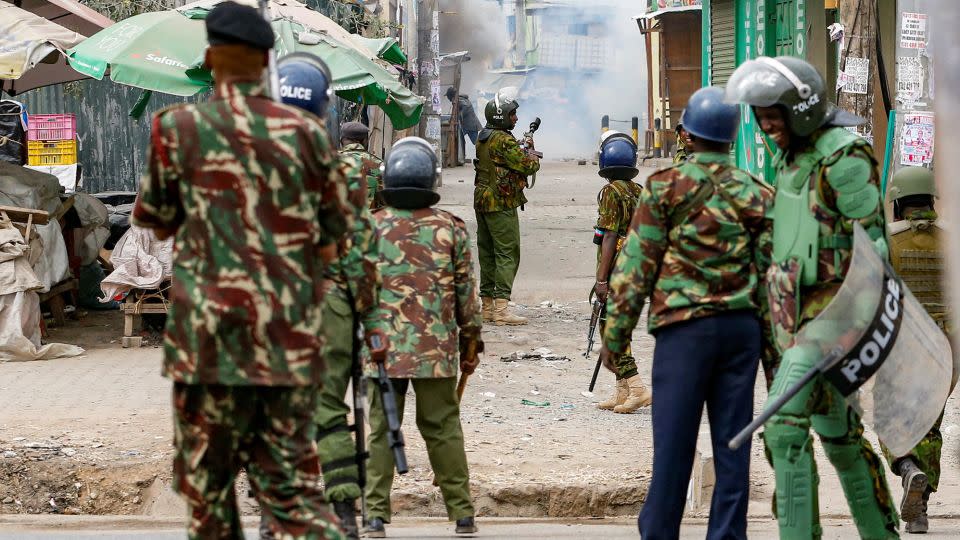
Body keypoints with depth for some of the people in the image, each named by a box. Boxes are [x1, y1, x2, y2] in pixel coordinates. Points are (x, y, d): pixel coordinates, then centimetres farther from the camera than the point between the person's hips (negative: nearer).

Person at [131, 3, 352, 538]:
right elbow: (336, 228, 10)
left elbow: (156, 220, 9)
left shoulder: (179, 126, -3)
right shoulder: (308, 131, 4)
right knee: (292, 481, 5)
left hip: (211, 332, -3)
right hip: (293, 337, 3)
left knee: (206, 480, 10)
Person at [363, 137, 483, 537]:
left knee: (380, 431, 5)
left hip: (382, 349, 0)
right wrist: (470, 344, 13)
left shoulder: (369, 227, -1)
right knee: (443, 430, 7)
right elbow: (466, 293, 3)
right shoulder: (451, 228, -1)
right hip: (437, 349, 0)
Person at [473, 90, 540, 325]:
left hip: (482, 202, 9)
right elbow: (529, 165, -15)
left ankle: (488, 305, 16)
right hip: (501, 204, -9)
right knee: (507, 254, -8)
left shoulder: (483, 139, 11)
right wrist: (531, 152, 5)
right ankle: (501, 308, -13)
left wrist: (521, 148, 11)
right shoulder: (504, 141, -17)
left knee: (487, 253, 12)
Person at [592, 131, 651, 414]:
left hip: (616, 268, -8)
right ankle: (622, 391, 16)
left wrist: (601, 278, -17)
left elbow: (610, 236, -17)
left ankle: (636, 387, -14)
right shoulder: (639, 191, 10)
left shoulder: (611, 192, -13)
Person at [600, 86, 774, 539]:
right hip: (742, 327, 3)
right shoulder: (758, 195, 8)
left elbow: (635, 266, -3)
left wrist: (615, 335, 3)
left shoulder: (666, 187, -2)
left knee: (674, 444, -2)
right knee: (732, 444, 5)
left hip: (684, 328, -3)